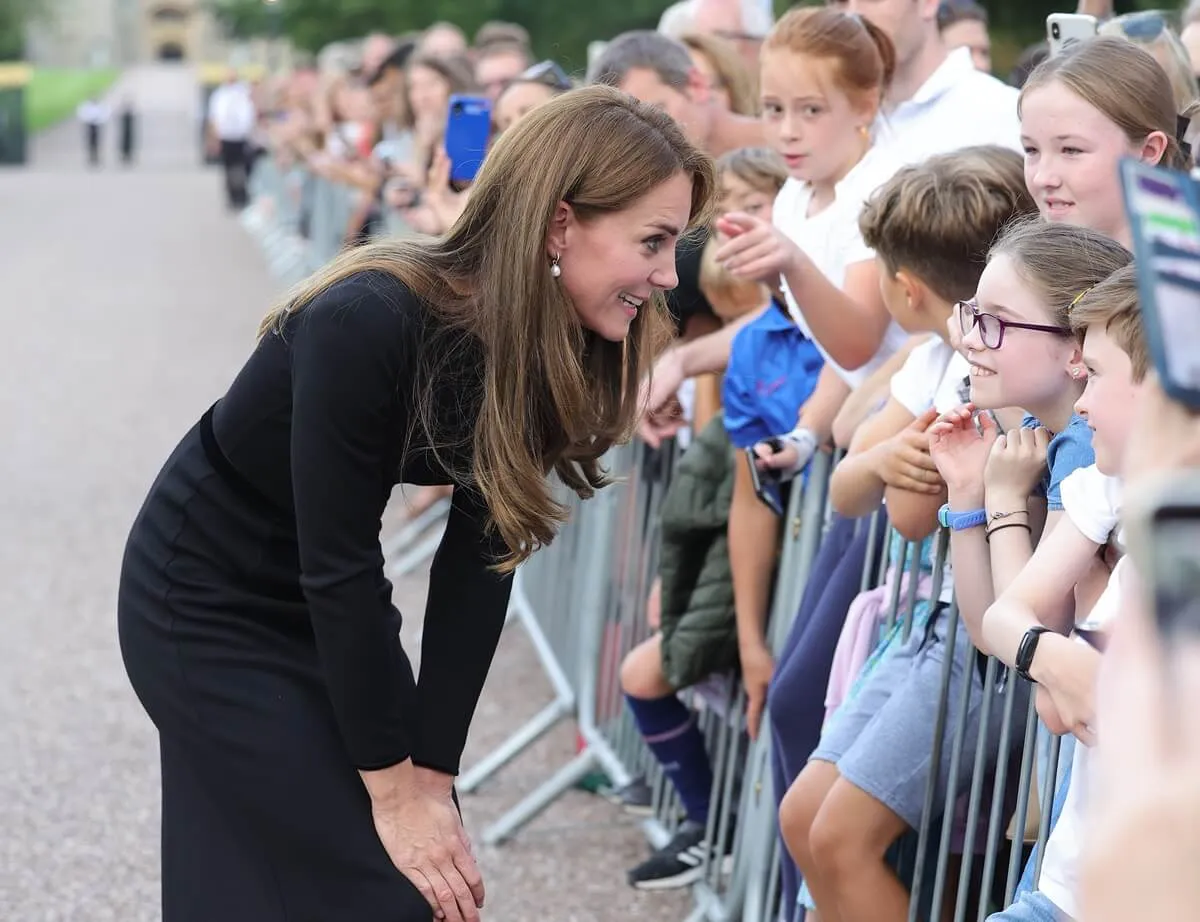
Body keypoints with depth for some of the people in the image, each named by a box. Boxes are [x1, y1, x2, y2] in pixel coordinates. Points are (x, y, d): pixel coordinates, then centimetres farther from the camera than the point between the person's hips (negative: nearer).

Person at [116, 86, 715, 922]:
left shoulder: (557, 351, -12)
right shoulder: (368, 325, -33)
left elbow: (478, 560, -11)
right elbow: (339, 570, -28)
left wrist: (434, 773, -15)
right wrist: (395, 790, -22)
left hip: (327, 603, 7)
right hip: (206, 599, -7)